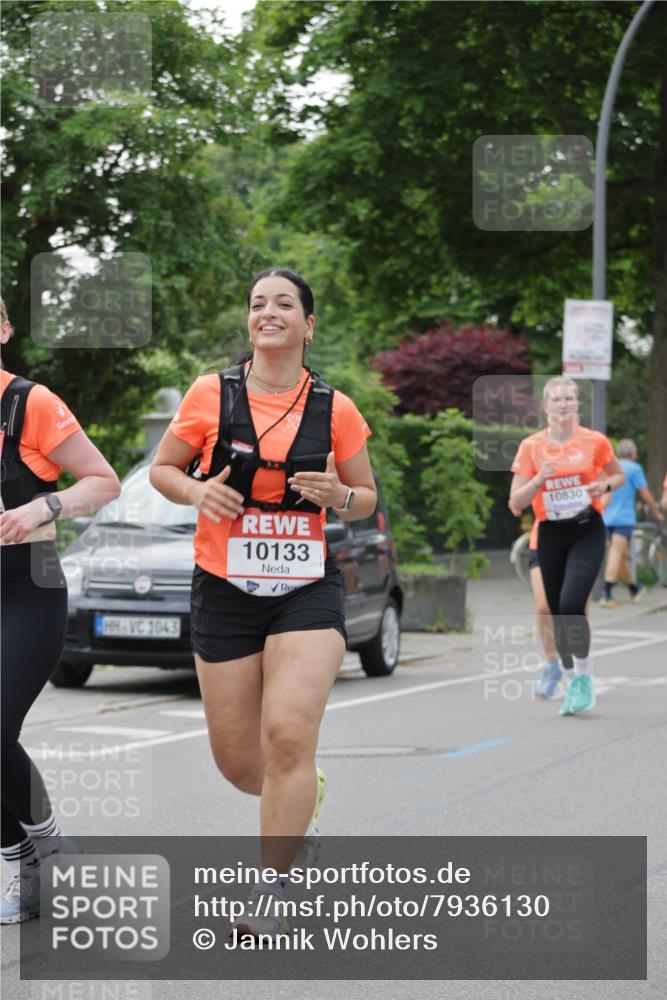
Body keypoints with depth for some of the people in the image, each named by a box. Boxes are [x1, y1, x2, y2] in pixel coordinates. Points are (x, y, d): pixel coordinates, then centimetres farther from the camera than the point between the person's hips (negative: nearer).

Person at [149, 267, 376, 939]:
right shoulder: (210, 395, 0)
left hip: (307, 588, -1)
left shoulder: (334, 409, 2)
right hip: (224, 589, 1)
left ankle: (267, 897, -13)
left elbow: (366, 497, 13)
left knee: (289, 735, -20)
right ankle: (304, 796, 41)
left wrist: (339, 496, -10)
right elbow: (162, 469, 10)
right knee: (237, 761, 5)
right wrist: (196, 491, -11)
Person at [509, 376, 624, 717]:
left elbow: (618, 476, 15)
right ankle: (573, 682, 23)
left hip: (587, 530, -2)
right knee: (557, 612, 7)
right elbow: (516, 503, -1)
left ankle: (583, 677, -6)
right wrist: (539, 479, -18)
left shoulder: (595, 441, -2)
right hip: (551, 534, 3)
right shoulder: (531, 446, -1)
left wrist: (603, 485, -7)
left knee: (571, 603, -20)